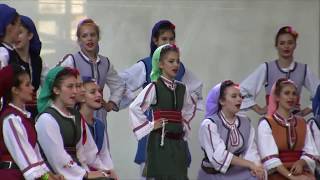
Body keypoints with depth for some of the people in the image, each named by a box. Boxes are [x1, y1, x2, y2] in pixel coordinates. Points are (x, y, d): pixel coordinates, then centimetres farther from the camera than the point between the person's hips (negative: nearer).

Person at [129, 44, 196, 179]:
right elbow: (134, 108, -16)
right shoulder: (154, 87, -8)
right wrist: (150, 126, -11)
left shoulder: (181, 88, 9)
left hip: (178, 141, 6)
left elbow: (190, 110, 28)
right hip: (160, 141, -6)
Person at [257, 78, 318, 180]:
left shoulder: (302, 123, 16)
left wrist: (301, 162, -11)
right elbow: (270, 158, -10)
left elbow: (310, 152, 11)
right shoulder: (266, 123, 0)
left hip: (301, 171, 5)